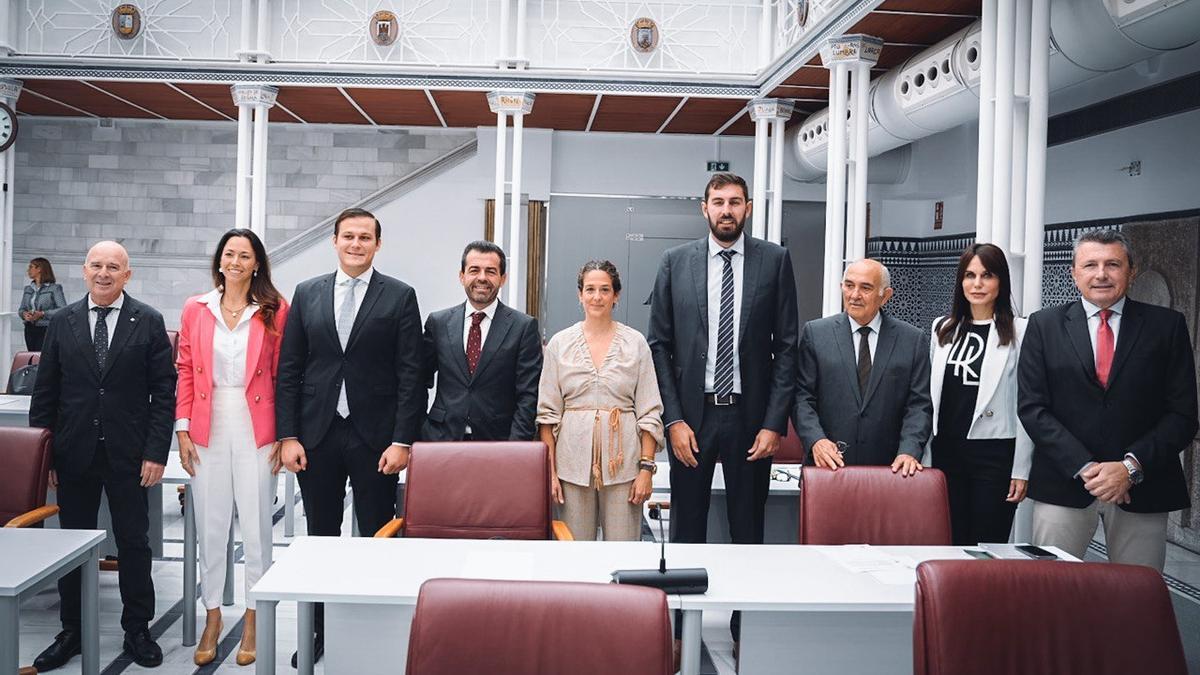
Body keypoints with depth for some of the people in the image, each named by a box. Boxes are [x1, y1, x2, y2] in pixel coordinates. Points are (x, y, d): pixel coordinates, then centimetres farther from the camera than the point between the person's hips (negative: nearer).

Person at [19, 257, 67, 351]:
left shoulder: (54, 288, -4)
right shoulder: (28, 289, 15)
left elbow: (63, 310, -12)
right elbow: (21, 308, 18)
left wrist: (42, 314, -19)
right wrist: (24, 314, -4)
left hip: (46, 330, -6)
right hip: (30, 329, 6)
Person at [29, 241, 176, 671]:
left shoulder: (149, 322, -2)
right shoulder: (63, 322, 5)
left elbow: (164, 391, -3)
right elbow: (45, 393, 7)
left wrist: (156, 453, -9)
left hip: (128, 456, -2)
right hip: (74, 455, 2)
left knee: (134, 544, 6)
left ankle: (137, 631, 20)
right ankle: (70, 633, 24)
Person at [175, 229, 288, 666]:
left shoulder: (275, 311, 0)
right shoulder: (195, 309, 6)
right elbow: (185, 372, 7)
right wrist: (183, 429, 1)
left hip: (255, 429, -2)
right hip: (208, 429, 2)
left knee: (256, 526, 5)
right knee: (209, 526, 9)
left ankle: (253, 620, 19)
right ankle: (212, 616, 23)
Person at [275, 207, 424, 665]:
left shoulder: (400, 297, 0)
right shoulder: (307, 294, 7)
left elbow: (410, 374, -4)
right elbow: (288, 370, 6)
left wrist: (402, 440, -10)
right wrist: (288, 436, -1)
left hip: (375, 437, -2)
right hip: (317, 436, 2)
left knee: (377, 538, 5)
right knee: (320, 538, 10)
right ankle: (318, 631, 22)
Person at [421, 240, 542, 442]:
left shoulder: (524, 327, -2)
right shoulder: (438, 323, 6)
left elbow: (528, 396, -5)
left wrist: (514, 451, -13)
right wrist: (421, 432, 0)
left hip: (497, 441, -2)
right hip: (442, 439, 2)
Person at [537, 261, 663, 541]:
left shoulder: (636, 342, 3)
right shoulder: (560, 342, 5)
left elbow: (649, 411, 2)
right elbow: (547, 412, 5)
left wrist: (646, 468, -5)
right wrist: (550, 470, -1)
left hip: (622, 460, -1)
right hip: (574, 460, 1)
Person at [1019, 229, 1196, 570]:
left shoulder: (1167, 325, 4)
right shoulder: (1044, 325, 4)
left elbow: (1183, 414, 1)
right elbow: (1032, 408, -1)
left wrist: (1132, 467, -12)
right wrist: (1083, 466, -11)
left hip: (1142, 487, 0)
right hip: (1063, 484, 0)